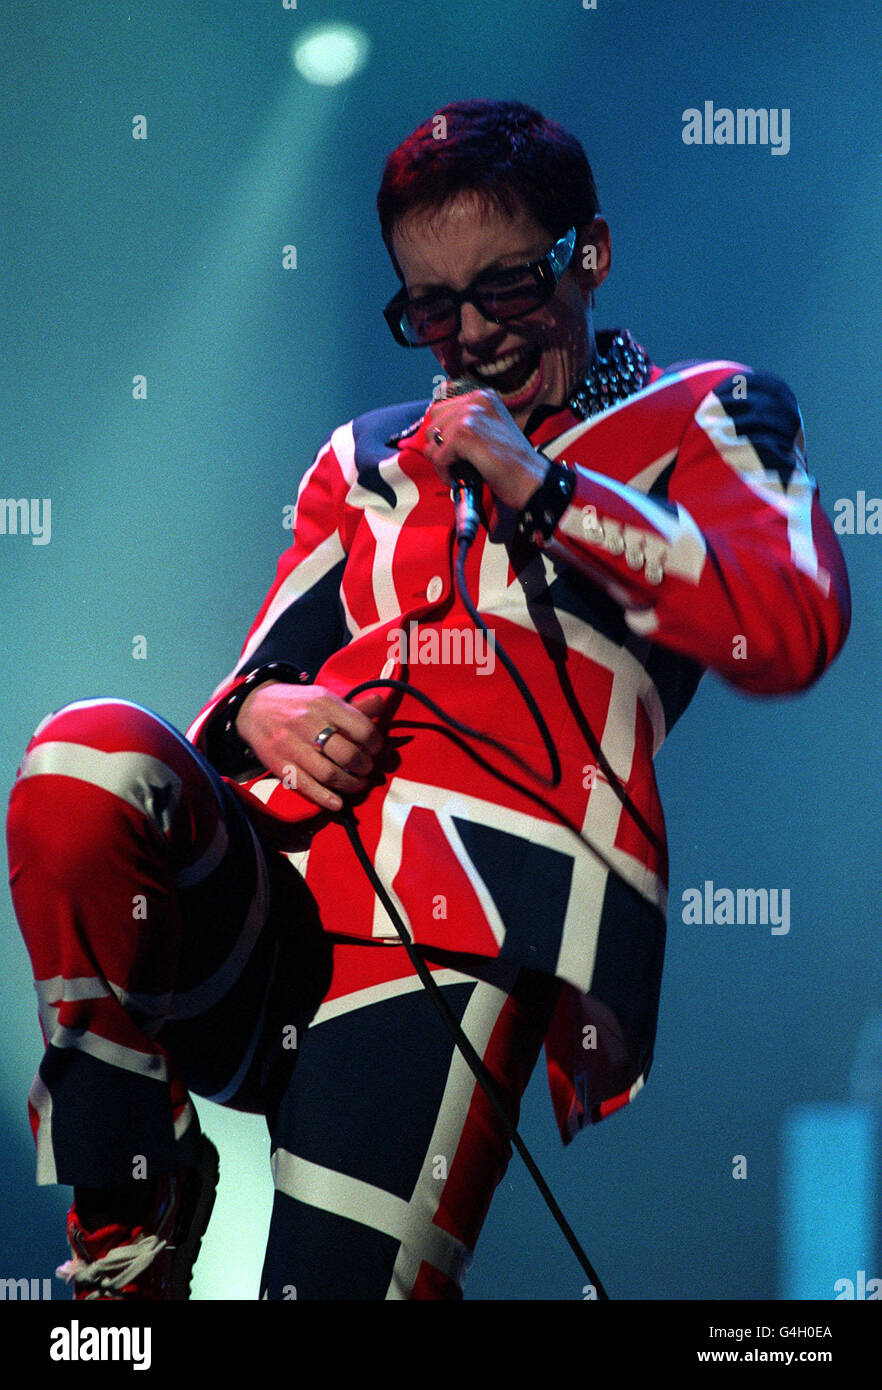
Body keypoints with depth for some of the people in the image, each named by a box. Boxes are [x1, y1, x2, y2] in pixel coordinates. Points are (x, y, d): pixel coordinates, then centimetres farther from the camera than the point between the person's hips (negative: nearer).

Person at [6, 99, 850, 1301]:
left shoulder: (700, 419, 17)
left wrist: (541, 488, -3)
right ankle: (133, 1208, -12)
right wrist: (263, 716, 0)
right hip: (268, 900, 5)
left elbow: (791, 636, -2)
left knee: (341, 1281, -24)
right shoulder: (367, 458, 29)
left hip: (465, 920, -4)